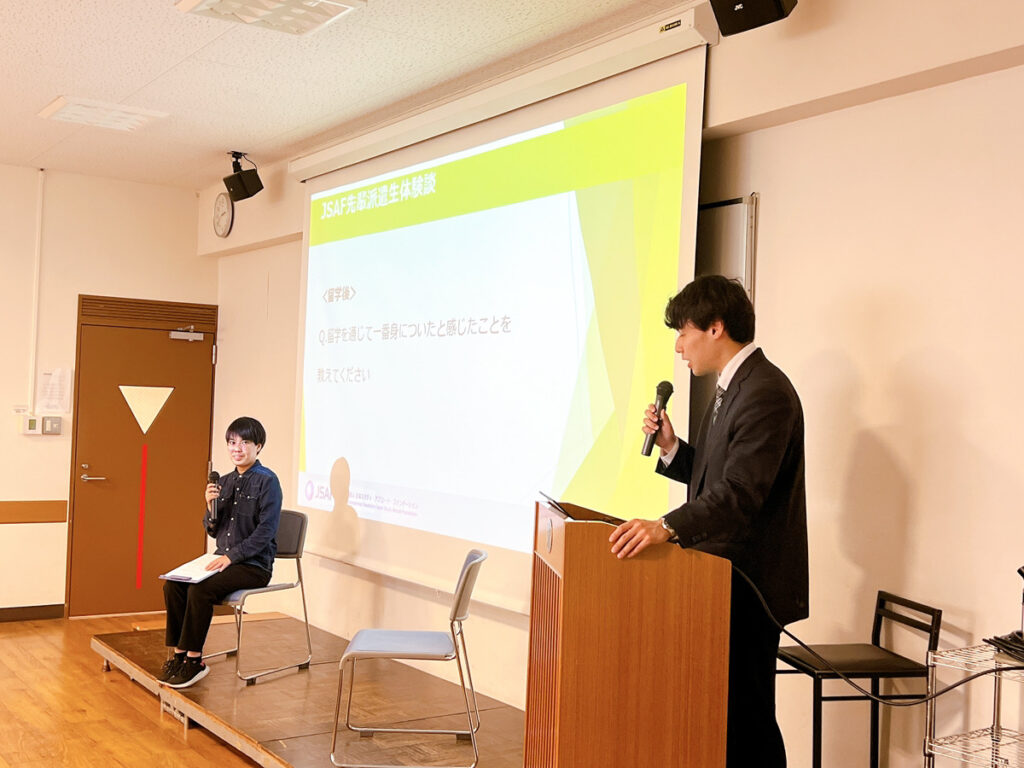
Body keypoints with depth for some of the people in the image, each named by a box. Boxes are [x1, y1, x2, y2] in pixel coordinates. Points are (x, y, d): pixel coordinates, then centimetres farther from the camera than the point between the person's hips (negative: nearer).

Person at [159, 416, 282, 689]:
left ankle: (194, 659, -15)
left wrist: (231, 556, -20)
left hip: (254, 565, -7)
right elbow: (213, 530, 13)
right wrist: (211, 506, -7)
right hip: (224, 559, 7)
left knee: (200, 589, -27)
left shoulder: (267, 481, -9)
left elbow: (266, 531, -15)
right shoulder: (224, 482, 12)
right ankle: (178, 652, -5)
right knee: (172, 584, -14)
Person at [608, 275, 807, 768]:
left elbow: (740, 491, -30)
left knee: (747, 718, -2)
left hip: (750, 582, -10)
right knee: (724, 711, 16)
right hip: (726, 577, 10)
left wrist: (668, 527, -42)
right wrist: (671, 447, 3)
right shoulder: (732, 387, 14)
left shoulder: (766, 393, -19)